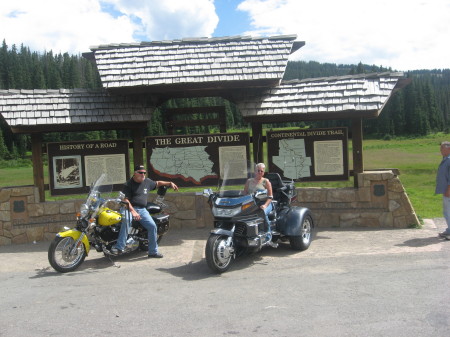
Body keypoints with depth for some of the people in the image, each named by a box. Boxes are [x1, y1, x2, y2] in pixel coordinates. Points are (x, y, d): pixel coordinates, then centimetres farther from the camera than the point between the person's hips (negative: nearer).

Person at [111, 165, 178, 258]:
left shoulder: (147, 182, 15)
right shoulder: (128, 184, -3)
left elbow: (157, 183, 35)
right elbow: (125, 199, -14)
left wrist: (170, 183, 26)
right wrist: (133, 211, -27)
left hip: (142, 210, 5)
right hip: (130, 208, -5)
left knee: (152, 226, -11)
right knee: (126, 220, -37)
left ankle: (153, 251, 3)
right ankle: (119, 247, -37)